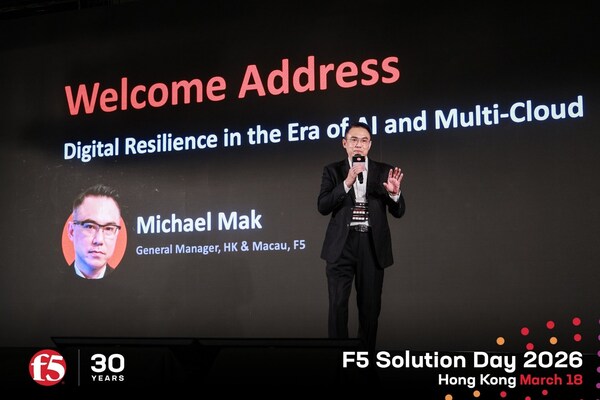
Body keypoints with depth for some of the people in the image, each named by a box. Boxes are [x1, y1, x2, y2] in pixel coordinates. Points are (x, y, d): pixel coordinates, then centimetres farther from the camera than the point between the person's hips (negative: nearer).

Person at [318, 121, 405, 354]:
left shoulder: (384, 171, 6)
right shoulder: (332, 170, 5)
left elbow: (398, 212, 4)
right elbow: (323, 207, -7)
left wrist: (394, 193, -18)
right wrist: (347, 183, -18)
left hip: (372, 245, 1)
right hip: (341, 245, -1)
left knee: (370, 305, 7)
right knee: (338, 305, -5)